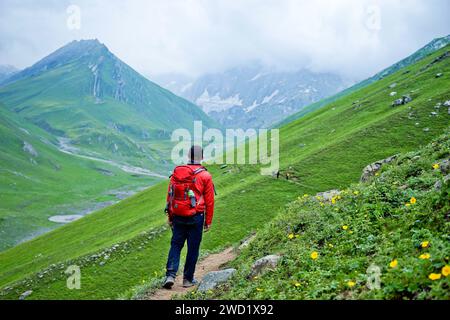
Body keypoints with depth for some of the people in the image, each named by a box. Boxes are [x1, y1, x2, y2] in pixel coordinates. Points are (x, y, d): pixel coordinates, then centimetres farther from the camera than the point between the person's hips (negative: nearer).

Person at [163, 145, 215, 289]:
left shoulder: (176, 173, 3)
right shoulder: (205, 176, -5)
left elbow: (170, 196, 7)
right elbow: (209, 201, -4)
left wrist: (170, 217, 15)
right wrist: (208, 222, 5)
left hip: (178, 217, 3)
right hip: (196, 217, -2)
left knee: (176, 245, 11)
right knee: (193, 248, 8)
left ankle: (170, 275, -1)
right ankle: (188, 279, 15)